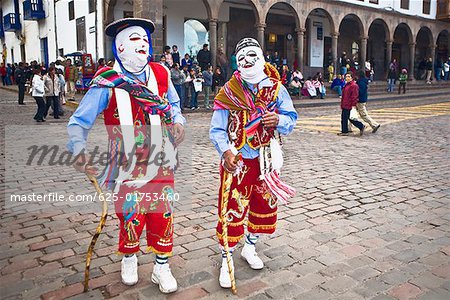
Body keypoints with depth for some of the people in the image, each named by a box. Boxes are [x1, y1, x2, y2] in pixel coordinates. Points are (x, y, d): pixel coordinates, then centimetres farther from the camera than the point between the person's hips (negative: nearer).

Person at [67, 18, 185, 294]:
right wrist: (79, 149, -24)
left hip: (161, 162, 3)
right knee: (131, 216, 7)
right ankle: (129, 259, 39)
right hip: (127, 165, -3)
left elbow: (173, 103, 21)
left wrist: (177, 121, -1)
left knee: (163, 214, 7)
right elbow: (79, 121, -6)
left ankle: (162, 267, 28)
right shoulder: (107, 82, -8)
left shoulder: (161, 74, 3)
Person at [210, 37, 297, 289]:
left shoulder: (276, 88, 1)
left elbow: (291, 120, 0)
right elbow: (217, 129, -9)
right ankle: (227, 259, 17)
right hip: (237, 160, -3)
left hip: (267, 159, 4)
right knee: (232, 209, -1)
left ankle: (250, 247, 40)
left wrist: (279, 120, -23)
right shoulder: (227, 92, -5)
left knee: (264, 205, 16)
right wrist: (226, 151, -26)